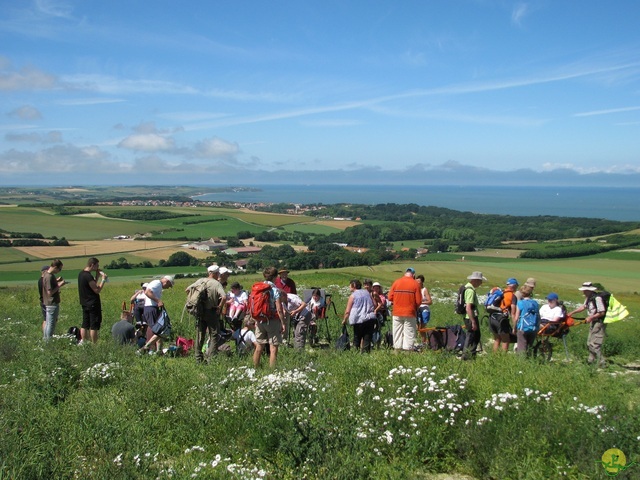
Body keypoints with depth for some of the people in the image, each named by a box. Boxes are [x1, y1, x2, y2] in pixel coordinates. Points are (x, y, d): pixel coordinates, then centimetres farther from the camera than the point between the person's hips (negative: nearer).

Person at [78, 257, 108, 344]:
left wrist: (97, 276, 10)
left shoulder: (81, 274, 9)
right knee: (94, 326, -3)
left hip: (85, 303, 9)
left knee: (85, 324, 13)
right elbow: (97, 290, -19)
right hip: (93, 304, -9)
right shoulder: (88, 276, -20)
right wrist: (103, 279, -13)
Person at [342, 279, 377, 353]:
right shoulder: (367, 293, 13)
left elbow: (347, 311, -3)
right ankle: (366, 352, -6)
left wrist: (344, 320, 9)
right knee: (367, 339, 1)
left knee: (357, 339, 10)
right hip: (370, 318, 3)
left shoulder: (353, 296, 0)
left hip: (359, 320, -3)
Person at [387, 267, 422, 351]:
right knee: (409, 332, 2)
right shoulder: (415, 283, -5)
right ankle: (408, 349, 0)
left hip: (397, 313, 3)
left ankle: (397, 348, 13)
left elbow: (390, 297, 2)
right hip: (410, 313, -3)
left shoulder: (396, 282, 2)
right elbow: (419, 301, -7)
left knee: (397, 332, 10)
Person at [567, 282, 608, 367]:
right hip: (593, 322, 10)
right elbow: (583, 306, 19)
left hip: (599, 323, -10)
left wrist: (590, 317, -19)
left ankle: (602, 363, -4)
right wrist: (572, 313, 16)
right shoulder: (588, 297, 7)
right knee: (589, 343, 17)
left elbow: (602, 313, -23)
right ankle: (591, 361, 29)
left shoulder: (597, 298, -23)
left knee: (594, 344, -11)